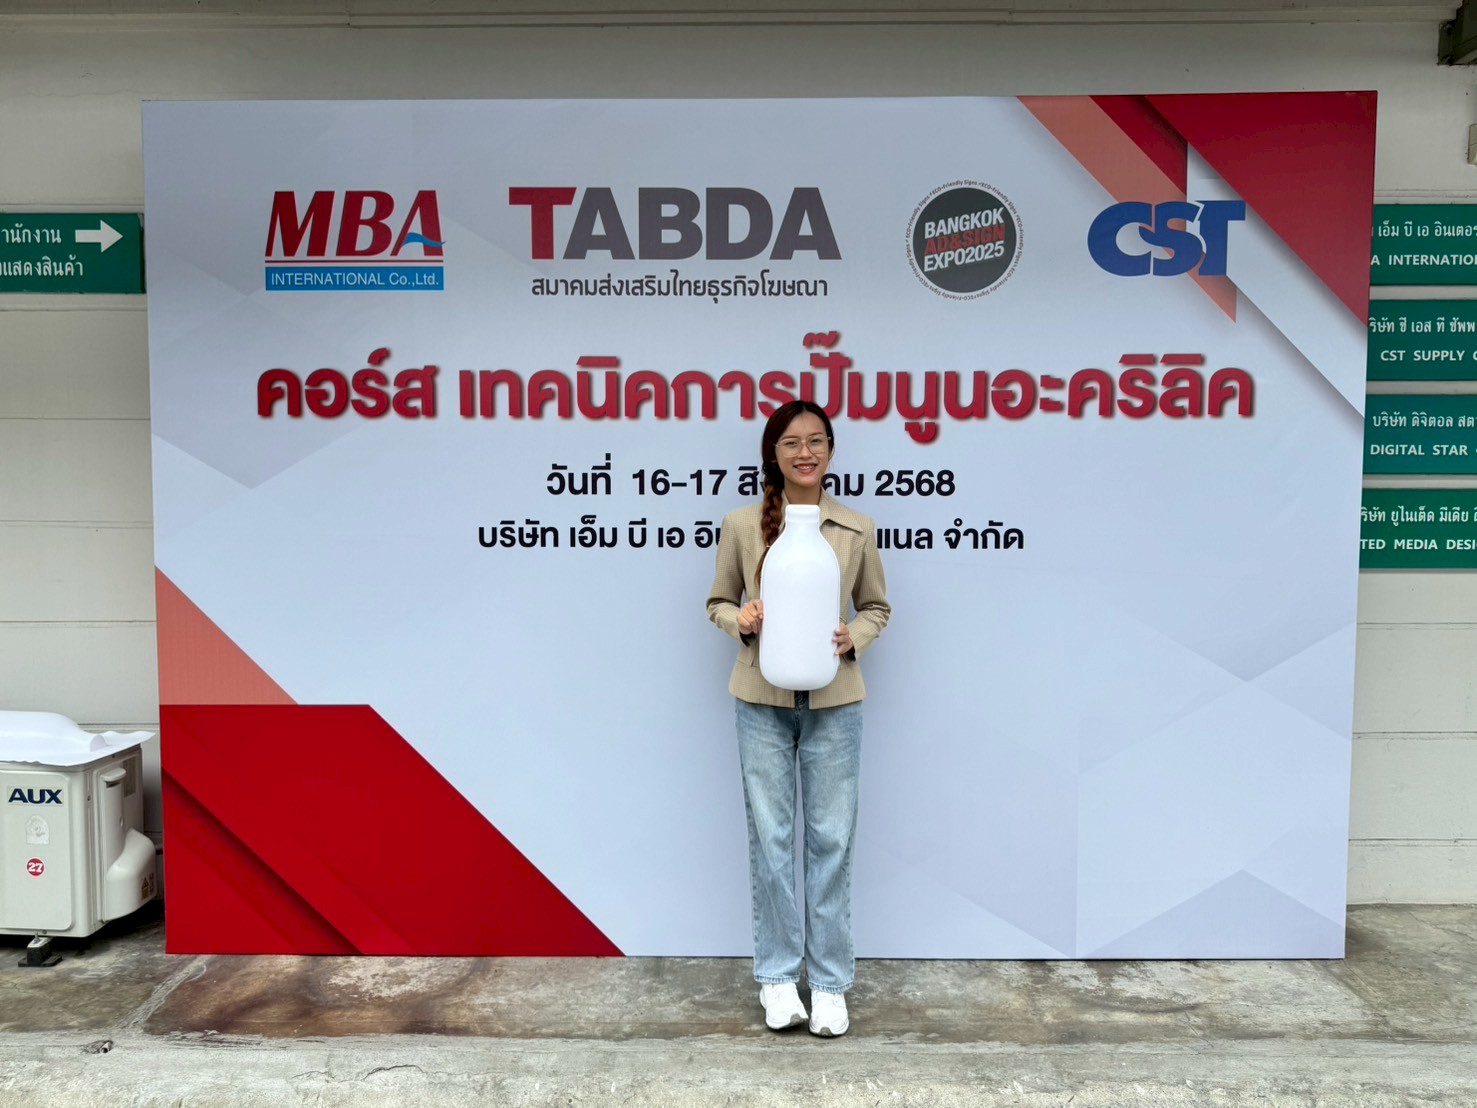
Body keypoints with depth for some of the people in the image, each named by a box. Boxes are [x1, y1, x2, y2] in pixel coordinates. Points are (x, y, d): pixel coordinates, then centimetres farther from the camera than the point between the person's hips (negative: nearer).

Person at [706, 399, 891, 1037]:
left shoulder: (857, 530, 2)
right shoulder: (741, 525, 1)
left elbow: (877, 607, 12)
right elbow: (718, 602, 10)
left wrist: (853, 637, -9)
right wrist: (741, 621, -12)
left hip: (833, 701, 1)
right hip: (763, 701, 0)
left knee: (831, 840, 7)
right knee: (770, 837, 7)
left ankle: (829, 981, 22)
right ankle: (777, 975, 24)